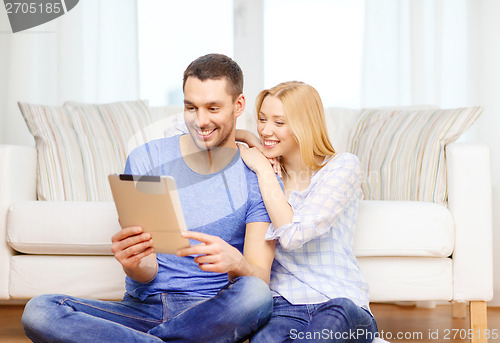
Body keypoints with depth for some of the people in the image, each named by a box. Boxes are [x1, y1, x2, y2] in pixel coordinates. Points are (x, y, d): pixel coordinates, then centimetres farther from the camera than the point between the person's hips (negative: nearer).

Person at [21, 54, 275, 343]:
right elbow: (147, 273, -3)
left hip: (213, 315, 0)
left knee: (256, 295, -36)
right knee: (39, 311, -23)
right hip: (144, 308, 1)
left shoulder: (258, 179, 0)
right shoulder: (146, 160, 2)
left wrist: (235, 262, -34)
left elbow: (260, 280, -9)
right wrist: (134, 264, -29)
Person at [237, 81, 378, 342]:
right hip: (284, 307, 2)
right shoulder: (263, 173, 14)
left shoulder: (343, 167, 0)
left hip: (342, 304, -2)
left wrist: (263, 170, -4)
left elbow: (294, 235, -12)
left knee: (339, 310, -39)